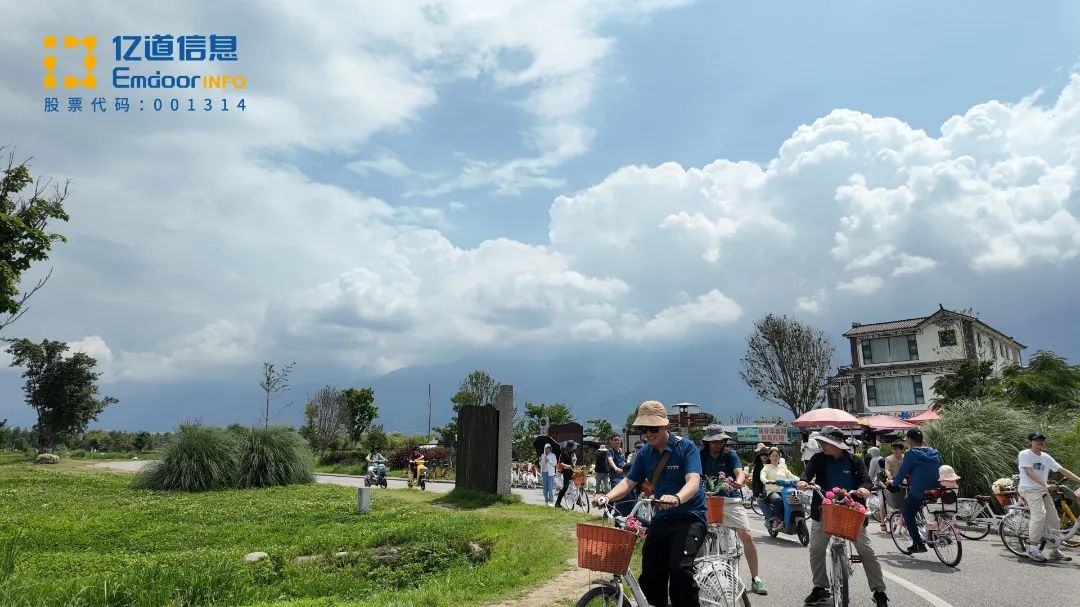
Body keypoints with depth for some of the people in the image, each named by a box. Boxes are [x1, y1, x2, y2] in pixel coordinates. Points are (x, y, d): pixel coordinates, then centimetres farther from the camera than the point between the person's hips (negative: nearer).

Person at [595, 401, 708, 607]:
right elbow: (629, 481, 2)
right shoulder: (645, 453, 4)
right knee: (650, 575, 4)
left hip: (689, 517, -5)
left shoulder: (686, 448, -12)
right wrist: (607, 497, -18)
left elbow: (693, 481, -25)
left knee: (680, 567, -26)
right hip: (661, 518, 6)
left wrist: (676, 498, -47)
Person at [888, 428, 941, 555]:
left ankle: (918, 543, 4)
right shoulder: (934, 453, 9)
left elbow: (902, 472, -7)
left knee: (907, 514, 11)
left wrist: (894, 483, 11)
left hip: (918, 493, -6)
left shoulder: (911, 454, -10)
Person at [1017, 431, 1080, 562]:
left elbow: (1062, 470, 11)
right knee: (1040, 514, -25)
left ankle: (1054, 552, 17)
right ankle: (1033, 549, -20)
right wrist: (1045, 484, -29)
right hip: (1029, 489, -7)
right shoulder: (1024, 455, -6)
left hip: (1043, 490, 7)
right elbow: (1029, 473, -18)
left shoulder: (1046, 457, 13)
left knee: (1053, 519, 4)